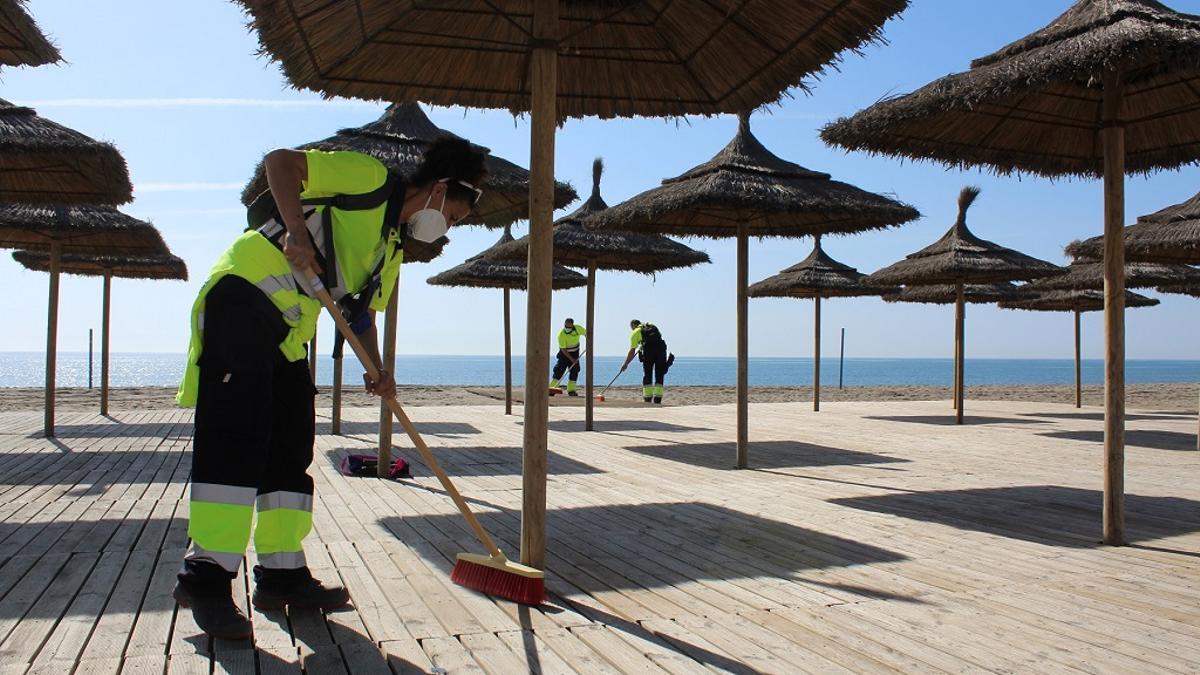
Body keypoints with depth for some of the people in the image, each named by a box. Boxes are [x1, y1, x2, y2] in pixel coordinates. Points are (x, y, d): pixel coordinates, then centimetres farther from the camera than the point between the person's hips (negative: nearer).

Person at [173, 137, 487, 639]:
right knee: (236, 435, -15)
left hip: (288, 329, 10)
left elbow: (362, 312, 21)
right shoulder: (368, 177, -3)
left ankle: (282, 575, 13)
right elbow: (280, 161, -9)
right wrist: (296, 229, -23)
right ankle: (206, 578, -11)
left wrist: (378, 369, 4)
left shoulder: (393, 248, 21)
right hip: (245, 293, -10)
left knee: (290, 447, 7)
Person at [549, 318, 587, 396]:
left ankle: (571, 390, 3)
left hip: (575, 353, 3)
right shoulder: (561, 335, -26)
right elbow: (563, 349, -24)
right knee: (559, 370, -10)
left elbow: (586, 333, 5)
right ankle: (552, 388, -8)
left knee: (574, 371, -3)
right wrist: (571, 359, -27)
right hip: (564, 353, -3)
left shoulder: (578, 329, -17)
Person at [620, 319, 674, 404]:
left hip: (648, 351, -3)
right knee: (659, 376, 8)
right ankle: (657, 400, 4)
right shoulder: (653, 327, 27)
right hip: (661, 348, 3)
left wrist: (625, 364, 17)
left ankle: (647, 400, 5)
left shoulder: (635, 332, 13)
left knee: (647, 376, 7)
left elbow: (632, 350, 10)